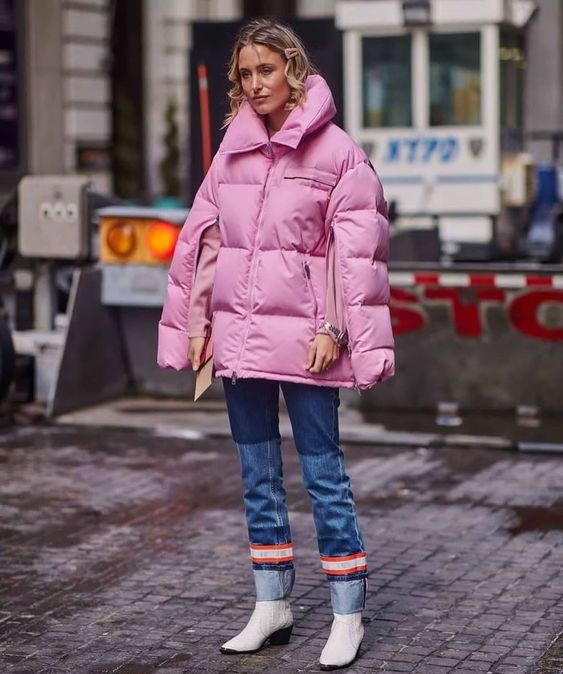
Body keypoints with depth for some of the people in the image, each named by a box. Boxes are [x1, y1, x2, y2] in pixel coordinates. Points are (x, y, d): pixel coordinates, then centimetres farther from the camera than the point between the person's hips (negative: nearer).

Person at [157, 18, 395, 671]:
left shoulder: (336, 150, -4)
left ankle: (348, 616, 8)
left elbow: (356, 248, -7)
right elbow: (204, 238, 12)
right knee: (258, 475, 12)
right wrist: (196, 323, 8)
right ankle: (272, 605, 23)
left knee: (323, 473, -2)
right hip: (238, 335, 6)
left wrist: (334, 330, -12)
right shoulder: (231, 151, 10)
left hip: (302, 336, -5)